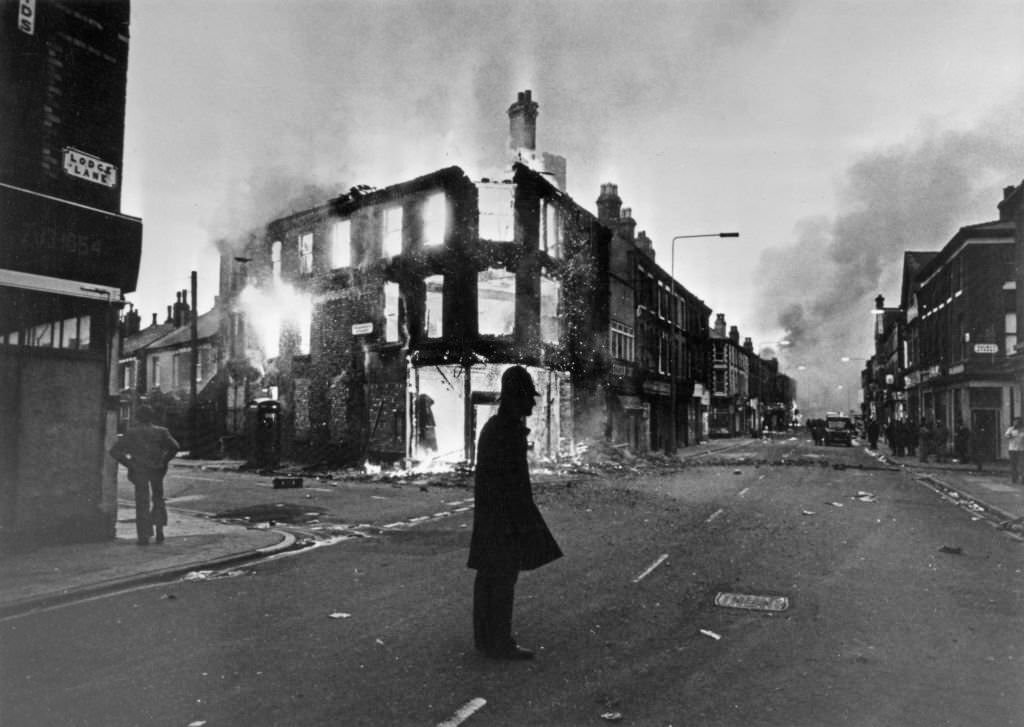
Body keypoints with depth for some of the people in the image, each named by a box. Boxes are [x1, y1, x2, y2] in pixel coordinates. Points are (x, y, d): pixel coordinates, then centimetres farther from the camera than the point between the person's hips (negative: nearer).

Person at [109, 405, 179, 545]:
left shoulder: (131, 433, 2)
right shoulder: (160, 432, 2)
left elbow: (114, 451, -4)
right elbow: (174, 447, -10)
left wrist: (128, 463, 1)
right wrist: (164, 461, 1)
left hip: (139, 471, -1)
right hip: (157, 470, 1)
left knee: (142, 503, 5)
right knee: (158, 499, 20)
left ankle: (144, 537, 2)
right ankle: (159, 528, 6)